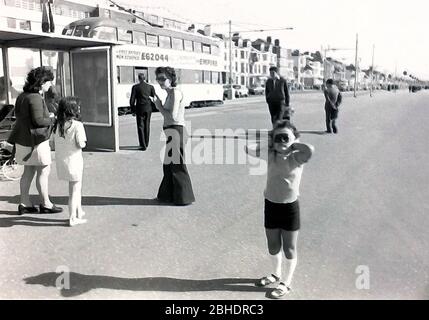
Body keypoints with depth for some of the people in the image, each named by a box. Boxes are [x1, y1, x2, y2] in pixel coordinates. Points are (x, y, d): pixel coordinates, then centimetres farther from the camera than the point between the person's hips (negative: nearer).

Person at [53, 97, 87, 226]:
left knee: (77, 187, 22)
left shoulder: (58, 124, 2)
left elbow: (55, 141, 5)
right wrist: (84, 143, 2)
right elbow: (81, 144, -18)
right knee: (75, 189, 6)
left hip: (61, 160, 7)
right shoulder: (77, 125, -16)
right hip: (73, 159, -6)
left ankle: (79, 212, 33)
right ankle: (73, 218, 11)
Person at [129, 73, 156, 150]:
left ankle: (143, 145, -3)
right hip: (148, 109, 3)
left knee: (140, 127, 2)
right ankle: (146, 144, 23)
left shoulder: (135, 87, -6)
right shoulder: (150, 87, 1)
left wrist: (133, 110, 2)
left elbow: (132, 100, -6)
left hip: (139, 109, -3)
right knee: (147, 126, 14)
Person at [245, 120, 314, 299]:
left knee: (289, 248, 11)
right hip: (270, 205, 4)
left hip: (290, 207, -4)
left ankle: (286, 283, 29)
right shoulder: (270, 155, -4)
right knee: (273, 246, 21)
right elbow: (249, 150, -13)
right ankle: (276, 274, 45)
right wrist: (269, 143, -9)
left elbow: (310, 149, -36)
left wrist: (292, 145, -20)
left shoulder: (296, 157, -14)